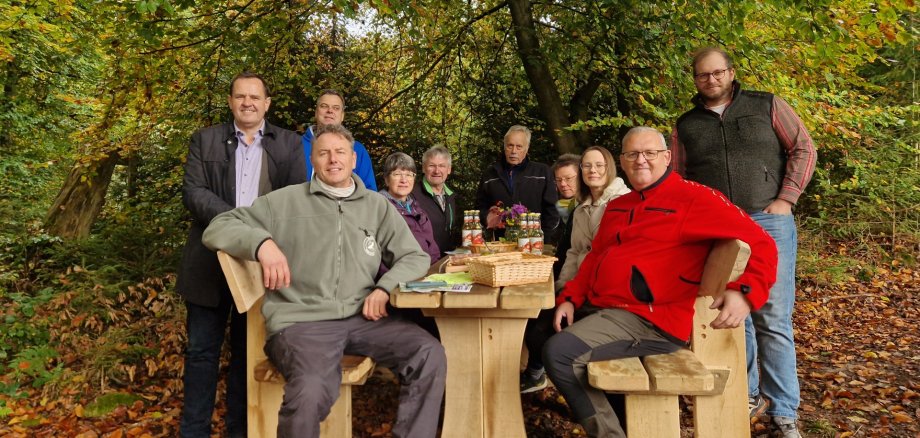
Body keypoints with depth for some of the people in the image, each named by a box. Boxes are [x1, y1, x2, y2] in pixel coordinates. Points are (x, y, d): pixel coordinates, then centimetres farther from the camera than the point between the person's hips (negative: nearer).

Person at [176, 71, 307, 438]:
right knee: (202, 349, 7)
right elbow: (192, 191, -4)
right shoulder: (205, 140, 8)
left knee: (249, 350, 10)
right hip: (212, 260, 0)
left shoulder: (289, 143, 8)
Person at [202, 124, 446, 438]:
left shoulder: (378, 207, 16)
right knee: (311, 391, -34)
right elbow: (217, 229, 6)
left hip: (361, 318, 3)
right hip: (301, 320, -3)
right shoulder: (285, 201, 8)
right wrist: (262, 242, -15)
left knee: (430, 355, -21)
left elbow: (415, 257, 15)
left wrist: (385, 287, -5)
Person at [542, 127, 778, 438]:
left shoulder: (693, 197, -6)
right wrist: (570, 299, 7)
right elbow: (595, 257, 22)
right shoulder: (617, 206, 17)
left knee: (559, 353, -24)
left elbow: (761, 244, -11)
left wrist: (745, 291, -29)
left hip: (647, 319, -8)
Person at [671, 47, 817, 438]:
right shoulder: (686, 126, 11)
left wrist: (786, 199, -5)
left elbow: (803, 150, 4)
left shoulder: (767, 106, 6)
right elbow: (679, 180, 14)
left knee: (773, 320, -2)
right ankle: (747, 395, 21)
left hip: (769, 222, -2)